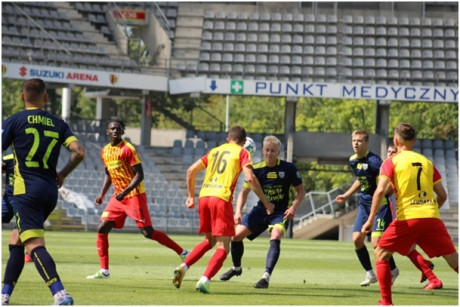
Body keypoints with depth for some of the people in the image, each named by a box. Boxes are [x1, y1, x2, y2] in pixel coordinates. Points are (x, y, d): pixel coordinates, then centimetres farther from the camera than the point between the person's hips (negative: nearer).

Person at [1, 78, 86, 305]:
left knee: (35, 245, -16)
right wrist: (62, 174, 15)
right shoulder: (58, 123, 10)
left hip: (26, 190, -6)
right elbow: (79, 152, 0)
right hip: (50, 191, 6)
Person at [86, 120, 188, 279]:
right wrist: (102, 194, 13)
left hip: (134, 196, -7)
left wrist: (125, 191, -25)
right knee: (102, 228, -3)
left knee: (147, 232, -9)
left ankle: (182, 252, 3)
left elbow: (139, 175, -15)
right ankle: (104, 271, 2)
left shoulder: (128, 149, -13)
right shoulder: (105, 151, 10)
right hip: (118, 197, 7)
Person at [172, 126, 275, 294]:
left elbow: (191, 171, 20)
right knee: (223, 247, -2)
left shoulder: (214, 151, 23)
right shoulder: (242, 152, 8)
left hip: (204, 196, 6)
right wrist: (266, 202, 0)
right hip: (222, 198, -6)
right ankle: (204, 280, -21)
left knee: (209, 241, 25)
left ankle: (183, 267, 7)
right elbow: (250, 178, -6)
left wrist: (191, 196, 29)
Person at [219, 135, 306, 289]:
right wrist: (238, 211, -15)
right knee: (236, 235, -2)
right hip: (261, 210, 3)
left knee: (275, 238, -30)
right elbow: (244, 191, 0)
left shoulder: (288, 168, -10)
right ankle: (236, 268, 26)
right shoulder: (256, 169, -6)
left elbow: (300, 191, -2)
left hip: (280, 212, -3)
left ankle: (266, 276, -30)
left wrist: (293, 208, -19)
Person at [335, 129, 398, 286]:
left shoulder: (373, 160, -19)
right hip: (364, 203, 8)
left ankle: (393, 270, 14)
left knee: (376, 242, -12)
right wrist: (346, 195, 28)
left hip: (379, 203, -8)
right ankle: (370, 274, 16)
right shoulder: (353, 160, 6)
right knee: (357, 239, 0)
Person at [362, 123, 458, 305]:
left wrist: (370, 220, -6)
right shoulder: (426, 161, 18)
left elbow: (380, 191, -8)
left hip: (407, 218, -3)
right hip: (432, 218, 3)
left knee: (380, 254, 14)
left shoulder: (391, 162, 6)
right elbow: (442, 195, 18)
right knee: (454, 261, 7)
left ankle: (386, 302, 7)